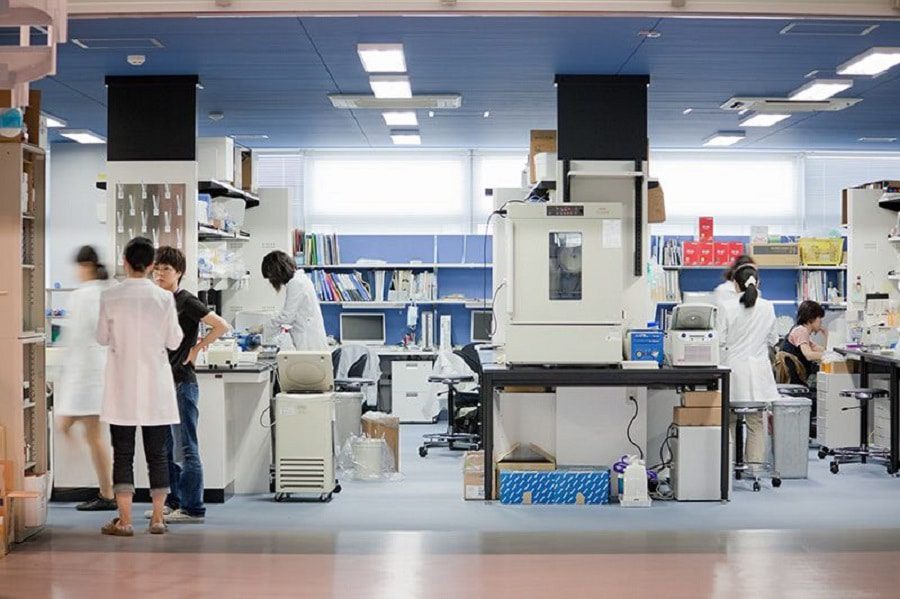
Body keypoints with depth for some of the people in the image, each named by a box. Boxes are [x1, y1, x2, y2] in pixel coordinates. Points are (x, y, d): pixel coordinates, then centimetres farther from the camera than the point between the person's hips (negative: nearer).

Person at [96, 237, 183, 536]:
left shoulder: (109, 296, -7)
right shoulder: (164, 298, -6)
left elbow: (102, 338, 3)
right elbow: (174, 341, 0)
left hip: (122, 386, 0)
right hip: (155, 387, 1)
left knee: (123, 452, 4)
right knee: (157, 452, 7)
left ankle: (124, 520, 4)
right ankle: (157, 518, 10)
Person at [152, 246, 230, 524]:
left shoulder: (185, 301, -10)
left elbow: (222, 326, -17)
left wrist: (196, 349, -11)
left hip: (181, 383, -9)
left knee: (187, 449, -5)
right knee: (162, 449, 13)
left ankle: (192, 508, 0)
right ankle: (174, 502, 23)